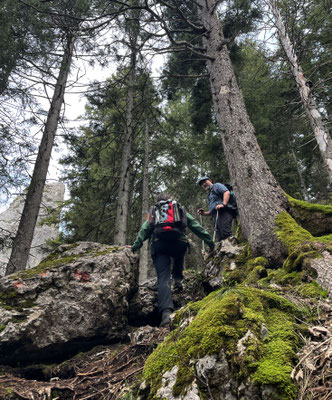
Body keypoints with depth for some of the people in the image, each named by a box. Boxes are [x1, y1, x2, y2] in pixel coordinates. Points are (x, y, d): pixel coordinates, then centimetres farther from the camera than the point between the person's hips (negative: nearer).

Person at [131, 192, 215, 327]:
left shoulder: (153, 212, 25)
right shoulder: (180, 210, 25)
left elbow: (144, 231, 12)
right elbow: (197, 226, 20)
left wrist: (134, 247, 7)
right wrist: (210, 242, 21)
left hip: (159, 245, -1)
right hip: (179, 244, 1)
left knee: (163, 279, -7)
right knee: (178, 257, 38)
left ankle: (166, 312, -24)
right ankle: (177, 279, 20)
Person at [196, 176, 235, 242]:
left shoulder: (216, 186, 13)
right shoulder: (210, 196, 36)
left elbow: (227, 192, -8)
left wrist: (223, 204, -21)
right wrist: (204, 213, 18)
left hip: (223, 213, -8)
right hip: (216, 217, 8)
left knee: (226, 233, -24)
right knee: (220, 238, -3)